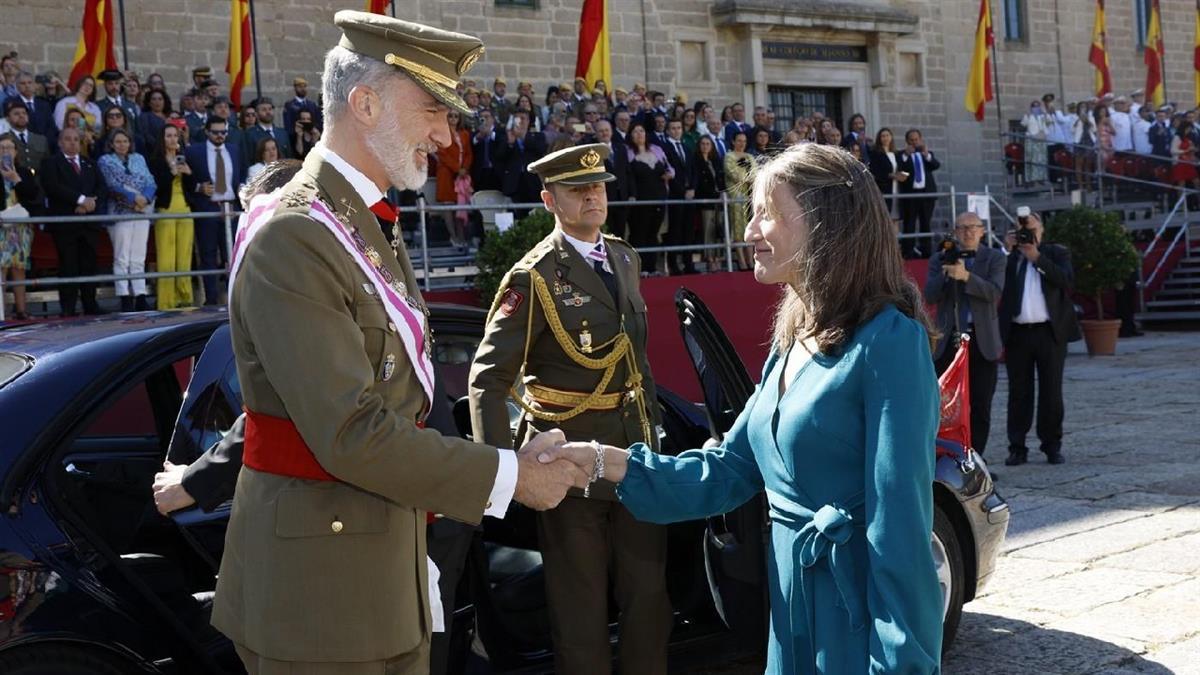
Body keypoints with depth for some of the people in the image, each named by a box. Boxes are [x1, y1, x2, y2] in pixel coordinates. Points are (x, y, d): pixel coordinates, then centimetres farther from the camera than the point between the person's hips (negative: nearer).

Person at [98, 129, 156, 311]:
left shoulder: (139, 159, 18)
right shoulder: (105, 161, 7)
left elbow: (150, 182, 8)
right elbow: (113, 185, -6)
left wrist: (145, 198, -12)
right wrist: (134, 198, -15)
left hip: (143, 212, 3)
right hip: (120, 213, -3)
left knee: (138, 258, 3)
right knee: (122, 258, -4)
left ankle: (140, 298, 3)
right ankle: (125, 299, -4)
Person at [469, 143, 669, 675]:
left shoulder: (623, 257, 9)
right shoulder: (535, 277, -12)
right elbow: (488, 378, -16)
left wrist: (652, 427, 14)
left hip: (636, 450, 6)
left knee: (648, 596, 13)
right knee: (581, 611, 6)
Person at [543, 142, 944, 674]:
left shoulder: (888, 342, -18)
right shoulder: (792, 343, 9)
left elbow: (899, 521, -22)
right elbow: (729, 469, 8)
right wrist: (604, 461, -3)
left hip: (866, 613, -8)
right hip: (796, 606, 8)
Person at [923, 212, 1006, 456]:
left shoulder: (994, 258, 6)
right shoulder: (940, 259, 9)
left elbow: (995, 292, -10)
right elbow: (930, 297, -1)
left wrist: (965, 275, -23)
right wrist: (946, 273, -16)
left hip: (983, 340, 0)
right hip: (948, 339, 0)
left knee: (981, 406, 3)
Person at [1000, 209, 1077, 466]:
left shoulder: (1057, 253, 9)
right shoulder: (1009, 256, 10)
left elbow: (1067, 279, -11)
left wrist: (1037, 257, -13)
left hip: (1050, 332, -1)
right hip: (1017, 333, 1)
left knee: (1051, 392, 3)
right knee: (1019, 393, 3)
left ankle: (1052, 445, 11)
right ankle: (1017, 447, 7)